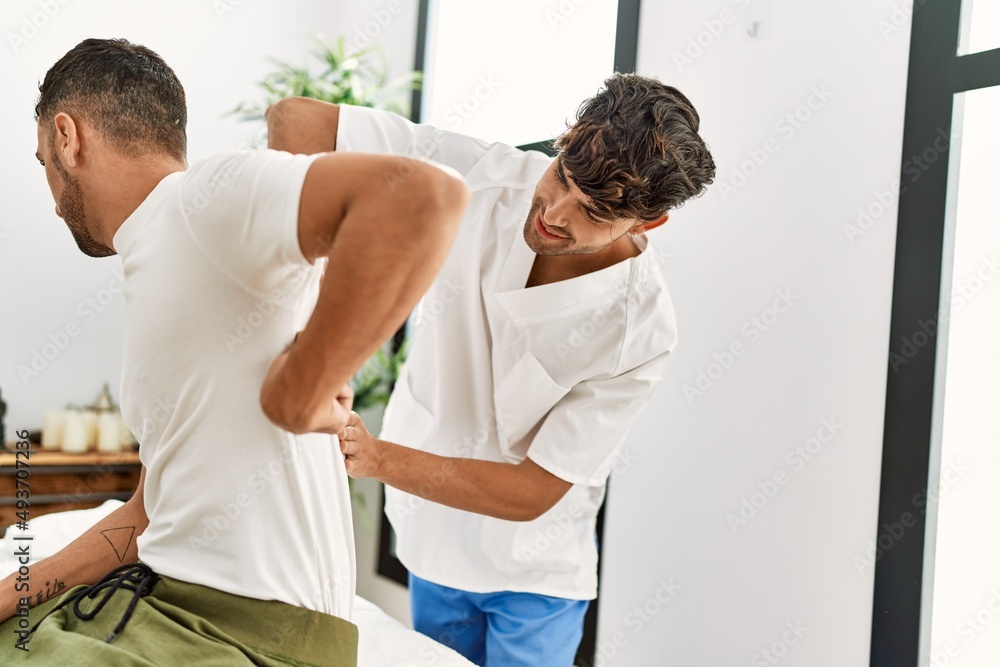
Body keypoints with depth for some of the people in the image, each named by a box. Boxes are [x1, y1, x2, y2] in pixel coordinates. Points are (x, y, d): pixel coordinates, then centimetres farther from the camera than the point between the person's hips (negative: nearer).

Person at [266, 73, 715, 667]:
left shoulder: (641, 331, -29)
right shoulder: (481, 177, -22)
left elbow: (532, 493, -24)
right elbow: (298, 120, -24)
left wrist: (377, 457, -34)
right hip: (432, 532, 4)